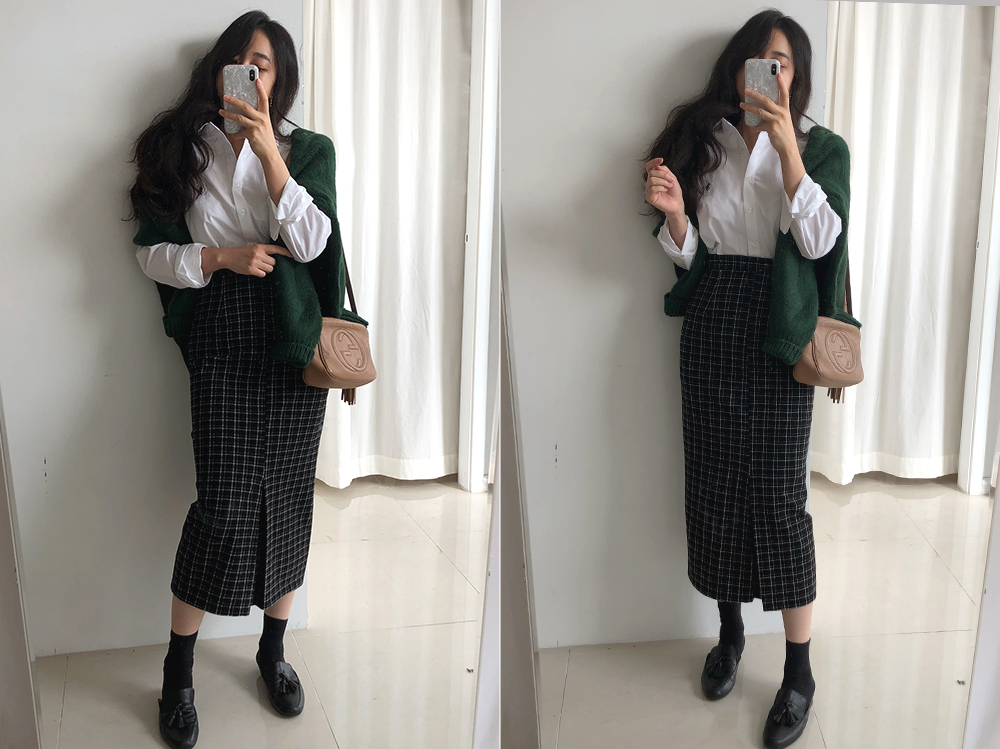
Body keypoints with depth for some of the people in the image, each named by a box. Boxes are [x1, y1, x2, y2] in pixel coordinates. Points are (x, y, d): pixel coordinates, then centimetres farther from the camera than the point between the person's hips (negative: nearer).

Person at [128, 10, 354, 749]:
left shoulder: (307, 149, 6)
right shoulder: (183, 149, 6)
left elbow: (311, 242, -9)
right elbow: (153, 253, 5)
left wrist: (269, 152, -16)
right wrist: (222, 256, -11)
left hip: (295, 337, 2)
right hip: (222, 343, -1)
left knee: (288, 497, 6)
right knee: (226, 505, -10)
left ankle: (274, 648, 25)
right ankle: (178, 670, 8)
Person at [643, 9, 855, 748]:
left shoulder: (823, 147, 1)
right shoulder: (704, 140, 8)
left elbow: (818, 242, -13)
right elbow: (690, 254, 9)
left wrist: (787, 147, -19)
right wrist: (674, 215, -13)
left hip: (778, 328, -3)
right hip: (711, 325, 3)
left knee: (779, 492, -4)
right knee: (713, 480, 8)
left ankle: (800, 670, 8)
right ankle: (730, 628, 29)